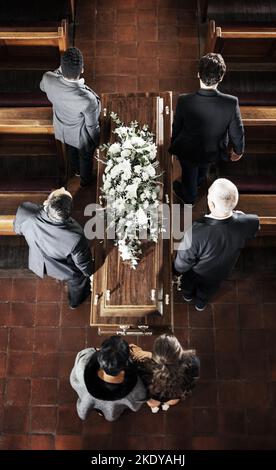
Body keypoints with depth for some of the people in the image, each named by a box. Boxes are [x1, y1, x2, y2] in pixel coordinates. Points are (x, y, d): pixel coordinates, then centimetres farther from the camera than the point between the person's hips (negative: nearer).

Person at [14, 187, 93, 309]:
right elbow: (83, 263, -22)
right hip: (65, 271, -3)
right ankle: (75, 301, 64)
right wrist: (89, 273, 2)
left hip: (38, 264, 3)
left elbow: (17, 229, -10)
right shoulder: (75, 237, -44)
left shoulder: (25, 211, -37)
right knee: (77, 281, 33)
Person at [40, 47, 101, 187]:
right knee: (85, 158, 29)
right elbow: (92, 126, -24)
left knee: (71, 150, 36)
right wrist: (96, 141, -5)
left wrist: (61, 70, -4)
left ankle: (76, 170, 66)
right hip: (81, 136, -4)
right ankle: (85, 180, 58)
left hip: (62, 131, 4)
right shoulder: (88, 99, -44)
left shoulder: (47, 79, -31)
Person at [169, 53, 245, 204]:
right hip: (213, 152, 2)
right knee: (203, 168, 37)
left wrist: (174, 145, 7)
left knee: (189, 173, 31)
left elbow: (176, 128, -14)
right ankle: (198, 182, 70)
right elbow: (237, 132, -15)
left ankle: (189, 196, 59)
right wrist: (238, 150, 7)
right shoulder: (231, 103, -30)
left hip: (188, 151, -2)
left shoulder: (184, 101, -32)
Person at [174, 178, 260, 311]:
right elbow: (252, 232, -10)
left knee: (189, 283, 35)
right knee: (208, 290, 37)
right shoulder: (250, 223, -38)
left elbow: (182, 264, -28)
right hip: (220, 273, 3)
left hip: (196, 273, -2)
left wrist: (176, 270, -6)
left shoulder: (195, 231, -48)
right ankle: (201, 304, 66)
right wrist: (237, 214, 6)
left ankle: (188, 295, 67)